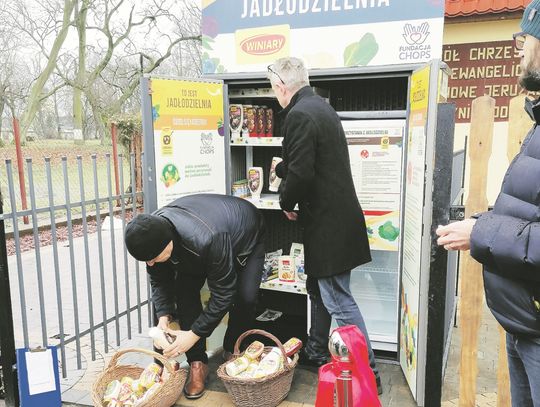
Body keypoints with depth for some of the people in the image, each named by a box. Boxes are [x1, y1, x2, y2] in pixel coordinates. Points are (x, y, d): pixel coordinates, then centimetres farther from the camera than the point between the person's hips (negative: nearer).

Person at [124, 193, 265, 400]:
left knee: (245, 297, -21)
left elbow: (223, 294, -36)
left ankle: (233, 354, 8)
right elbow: (159, 281, -12)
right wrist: (163, 316, -25)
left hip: (246, 235, -5)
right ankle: (197, 363, 0)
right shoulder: (152, 233, -28)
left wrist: (194, 334, -33)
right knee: (184, 291, -14)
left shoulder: (207, 240, -48)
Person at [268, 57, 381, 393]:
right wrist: (281, 168, 43)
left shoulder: (300, 115, -18)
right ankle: (316, 352, 38)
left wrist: (287, 202, -5)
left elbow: (300, 173, -25)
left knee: (338, 301, -1)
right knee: (318, 290, 21)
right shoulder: (319, 106, 14)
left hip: (328, 223, -10)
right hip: (335, 217, 10)